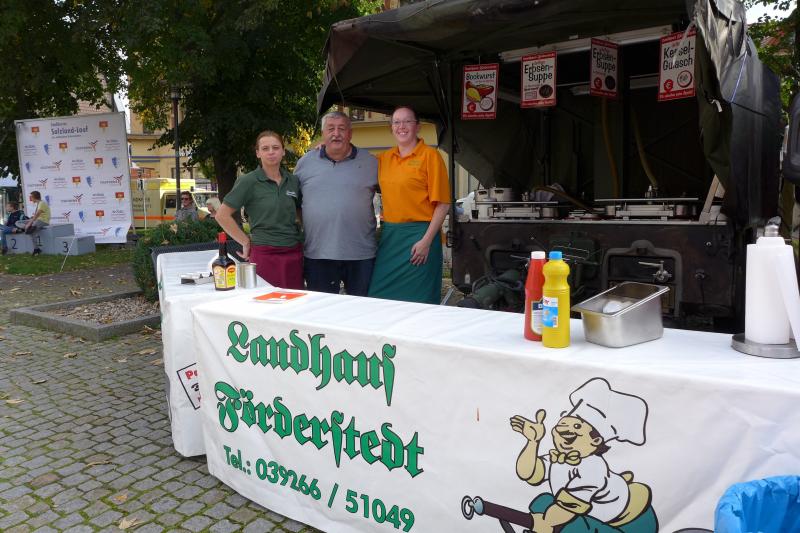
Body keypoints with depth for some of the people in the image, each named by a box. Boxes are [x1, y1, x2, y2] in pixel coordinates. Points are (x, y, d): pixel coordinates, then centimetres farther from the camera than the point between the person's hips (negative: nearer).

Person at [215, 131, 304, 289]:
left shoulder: (293, 180, 9)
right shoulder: (249, 181, -3)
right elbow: (222, 215, -4)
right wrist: (245, 242, -3)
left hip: (294, 254, 4)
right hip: (265, 255, -4)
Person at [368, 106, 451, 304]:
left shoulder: (430, 155, -4)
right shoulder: (384, 158, 12)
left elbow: (442, 204, -8)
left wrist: (426, 241, -14)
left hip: (419, 235, -6)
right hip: (389, 235, 6)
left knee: (417, 301, 1)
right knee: (381, 296, 8)